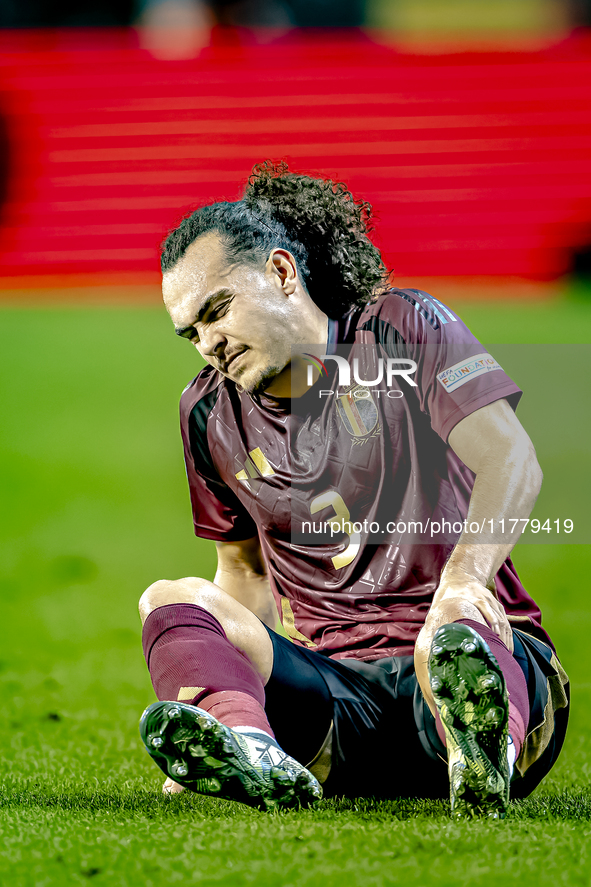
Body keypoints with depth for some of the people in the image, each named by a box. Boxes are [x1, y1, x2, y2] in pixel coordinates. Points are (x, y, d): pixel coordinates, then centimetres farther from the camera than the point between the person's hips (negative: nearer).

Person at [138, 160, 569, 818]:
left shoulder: (405, 329, 1)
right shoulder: (210, 413, 15)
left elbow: (512, 461, -15)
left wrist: (464, 574, -35)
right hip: (335, 685, 4)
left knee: (453, 639, -41)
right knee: (171, 600, -22)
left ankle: (483, 761, -76)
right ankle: (254, 754, -53)